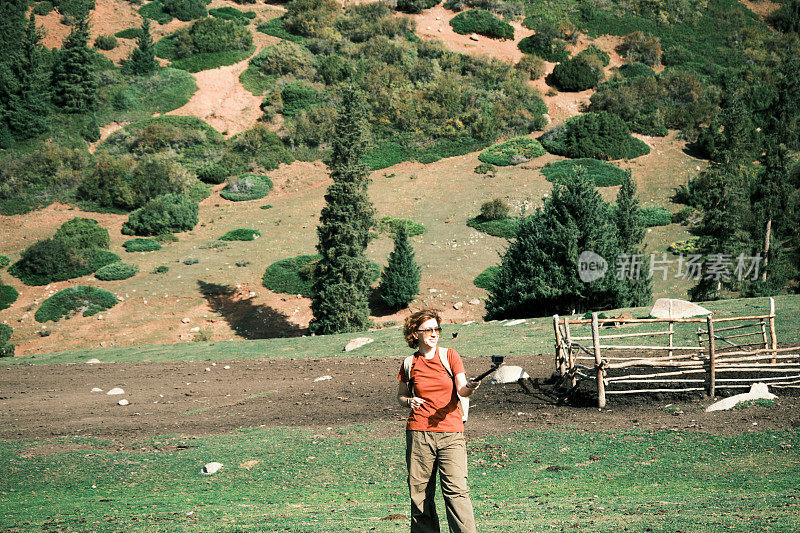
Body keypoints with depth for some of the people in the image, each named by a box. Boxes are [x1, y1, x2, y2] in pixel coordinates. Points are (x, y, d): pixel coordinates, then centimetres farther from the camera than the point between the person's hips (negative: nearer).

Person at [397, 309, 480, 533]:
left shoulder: (450, 356, 4)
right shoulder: (410, 364, 7)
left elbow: (461, 390, -5)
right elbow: (400, 395, 19)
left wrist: (469, 387, -29)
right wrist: (409, 401, -4)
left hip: (451, 432, -1)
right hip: (418, 433, 1)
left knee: (456, 489, -12)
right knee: (420, 492, 2)